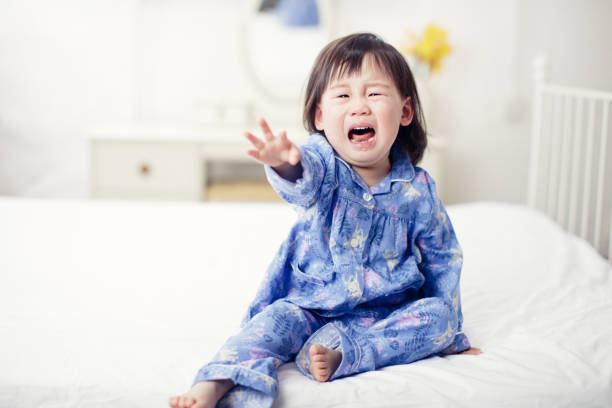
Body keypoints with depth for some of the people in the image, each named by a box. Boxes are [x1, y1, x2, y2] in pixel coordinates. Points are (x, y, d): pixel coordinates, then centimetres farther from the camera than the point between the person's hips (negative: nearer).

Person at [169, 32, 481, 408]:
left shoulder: (417, 190, -4)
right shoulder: (323, 163, -11)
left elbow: (442, 262, 7)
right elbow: (306, 177, -38)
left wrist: (453, 335, 11)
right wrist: (286, 164, -64)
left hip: (387, 312, 2)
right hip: (310, 304, -2)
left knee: (437, 314, -21)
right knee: (275, 320, -27)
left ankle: (341, 354, -33)